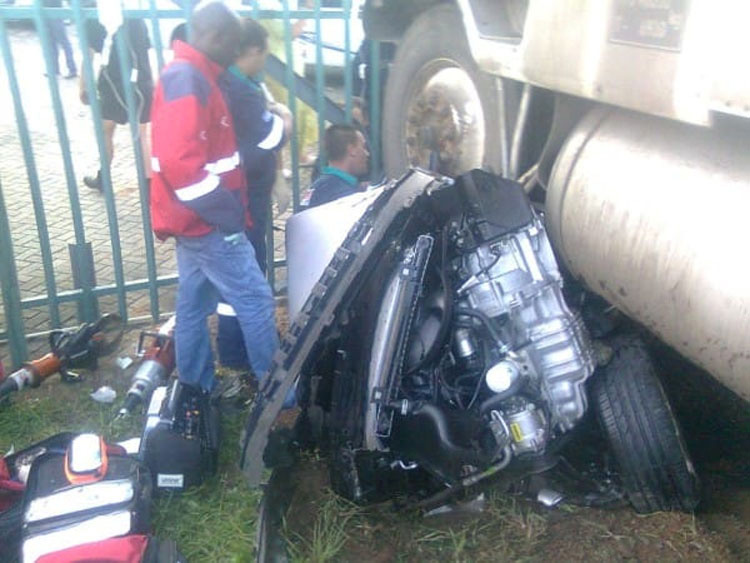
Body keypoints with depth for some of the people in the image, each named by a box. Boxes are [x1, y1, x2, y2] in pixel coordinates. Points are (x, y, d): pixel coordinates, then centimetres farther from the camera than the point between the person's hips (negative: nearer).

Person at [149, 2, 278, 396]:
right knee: (256, 300, -3)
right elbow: (179, 161, -27)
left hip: (197, 218, 10)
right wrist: (228, 213, -21)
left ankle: (196, 387, 29)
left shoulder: (192, 76, 15)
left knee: (195, 304, 16)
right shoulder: (186, 80, -18)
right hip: (208, 221, -10)